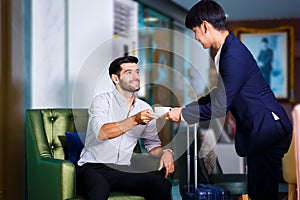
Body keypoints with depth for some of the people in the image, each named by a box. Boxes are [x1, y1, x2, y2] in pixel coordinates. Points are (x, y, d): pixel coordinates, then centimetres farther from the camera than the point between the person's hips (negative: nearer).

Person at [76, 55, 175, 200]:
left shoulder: (145, 109, 12)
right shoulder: (102, 101, -4)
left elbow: (152, 143, 18)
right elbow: (100, 133, -22)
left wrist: (165, 152, -5)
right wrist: (135, 120, -32)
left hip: (123, 170, 5)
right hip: (93, 167, -5)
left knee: (163, 185, -20)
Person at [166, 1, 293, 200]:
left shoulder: (234, 56, -22)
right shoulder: (228, 49, 10)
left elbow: (219, 107, -20)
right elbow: (220, 94, 20)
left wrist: (183, 114, -8)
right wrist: (186, 108, 14)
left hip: (268, 130, -10)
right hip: (259, 131, 10)